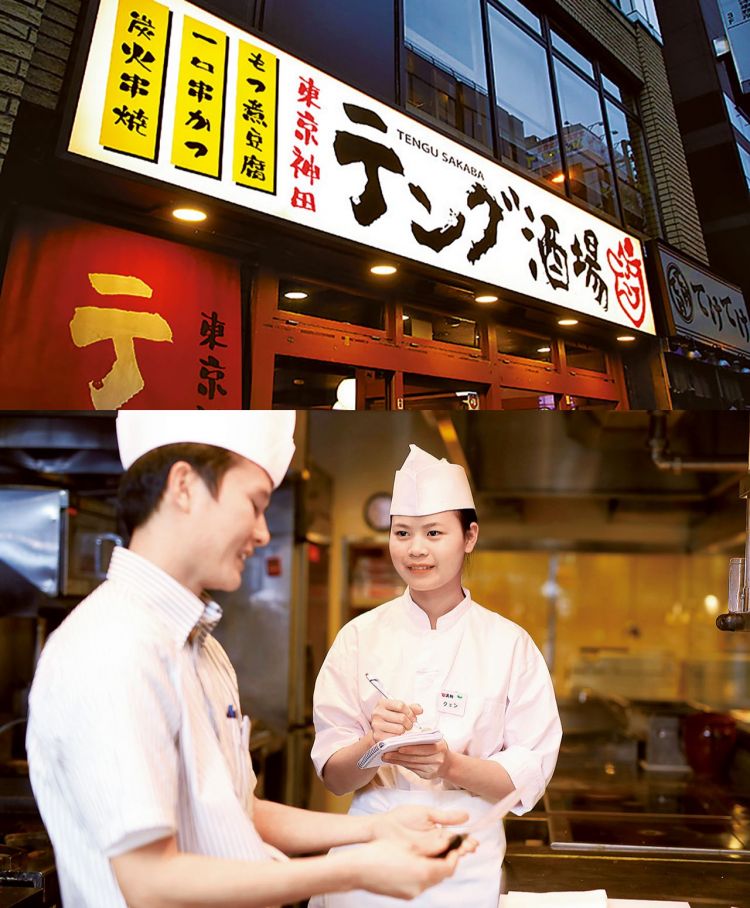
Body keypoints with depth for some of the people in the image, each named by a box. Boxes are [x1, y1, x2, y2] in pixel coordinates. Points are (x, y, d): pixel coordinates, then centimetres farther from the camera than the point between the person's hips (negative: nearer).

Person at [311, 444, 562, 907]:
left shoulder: (510, 643, -9)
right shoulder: (360, 636, -7)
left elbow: (529, 777, -7)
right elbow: (334, 776, -6)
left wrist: (451, 766, -25)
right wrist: (375, 746, -27)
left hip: (467, 866, 0)